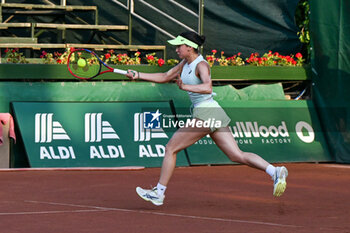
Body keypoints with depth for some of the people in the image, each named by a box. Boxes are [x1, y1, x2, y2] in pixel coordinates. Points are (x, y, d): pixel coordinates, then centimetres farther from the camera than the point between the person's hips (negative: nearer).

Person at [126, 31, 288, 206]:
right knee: (238, 156, 2)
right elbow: (165, 77, 26)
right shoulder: (185, 63, 16)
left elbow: (207, 87, -29)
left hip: (206, 112, -9)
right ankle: (275, 171, -11)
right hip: (214, 114, 9)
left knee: (170, 148, -1)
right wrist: (138, 75, 21)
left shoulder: (201, 65, -11)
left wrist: (185, 87, -41)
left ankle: (158, 193, 5)